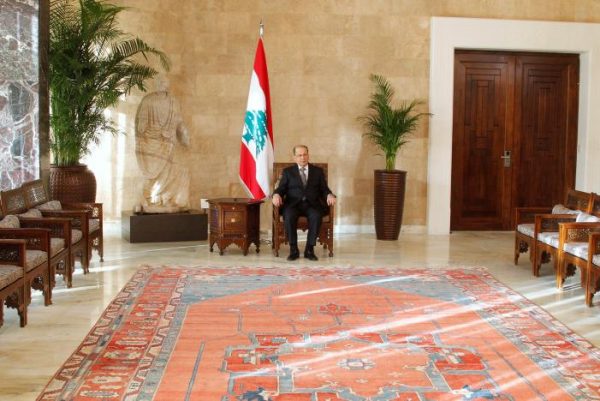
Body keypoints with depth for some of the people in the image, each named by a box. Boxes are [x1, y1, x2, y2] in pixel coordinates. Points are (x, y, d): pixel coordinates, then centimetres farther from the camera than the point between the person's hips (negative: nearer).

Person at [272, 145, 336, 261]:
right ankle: (293, 250, -23)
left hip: (312, 205, 0)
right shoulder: (287, 171, 16)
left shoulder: (318, 171, 18)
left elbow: (324, 189, 12)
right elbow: (281, 189, 8)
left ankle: (310, 250, -24)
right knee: (289, 216, -34)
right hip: (293, 204, 0)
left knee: (316, 216, -34)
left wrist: (329, 195, -11)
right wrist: (276, 194, -16)